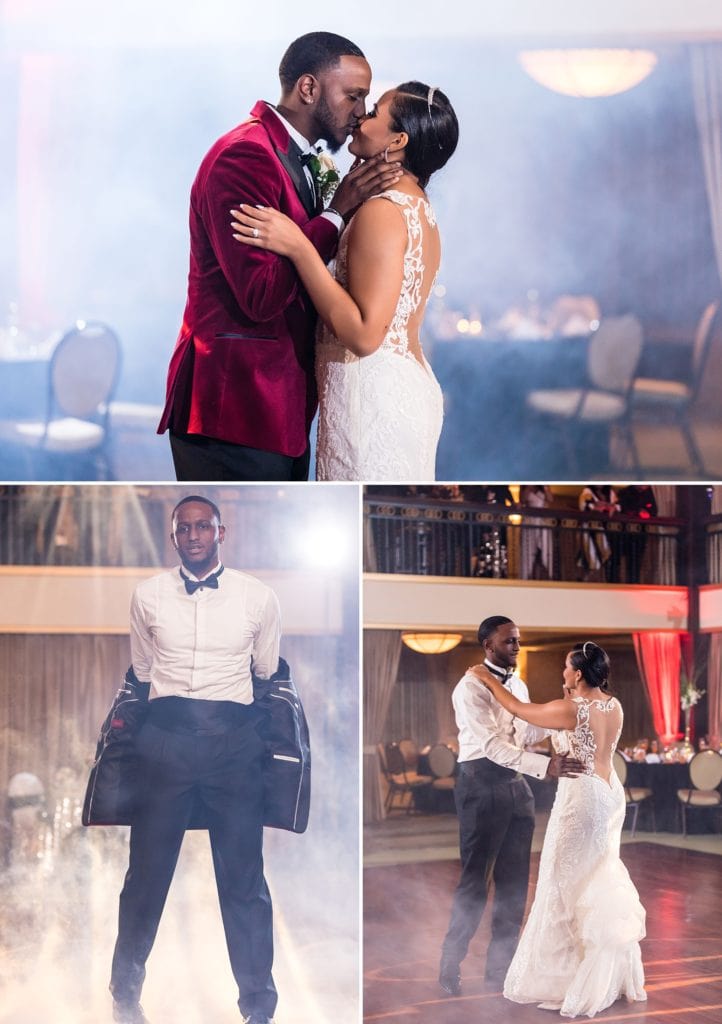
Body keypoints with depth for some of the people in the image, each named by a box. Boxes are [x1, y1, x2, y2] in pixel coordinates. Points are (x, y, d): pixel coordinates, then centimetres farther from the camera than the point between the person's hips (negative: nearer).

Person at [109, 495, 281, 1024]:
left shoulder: (259, 597, 3)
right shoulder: (148, 595, 6)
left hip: (235, 741, -1)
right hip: (166, 737, 1)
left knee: (244, 876, 2)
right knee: (148, 867, 10)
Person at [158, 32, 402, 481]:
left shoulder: (295, 159, 16)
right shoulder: (244, 156, -16)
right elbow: (262, 296, -23)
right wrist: (337, 212, -16)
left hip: (281, 405, 10)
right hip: (234, 410, -10)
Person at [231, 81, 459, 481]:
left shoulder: (382, 210, -17)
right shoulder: (419, 207, 13)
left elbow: (364, 334, -24)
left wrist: (298, 248, -23)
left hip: (372, 391, -10)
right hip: (410, 383, 10)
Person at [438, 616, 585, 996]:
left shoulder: (519, 686, 13)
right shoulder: (471, 688, -14)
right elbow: (490, 744, -23)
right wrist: (546, 766, -30)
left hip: (515, 785, 8)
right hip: (482, 786, -8)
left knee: (514, 880, 10)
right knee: (475, 879, -2)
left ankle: (500, 964, 20)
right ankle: (451, 966, 11)